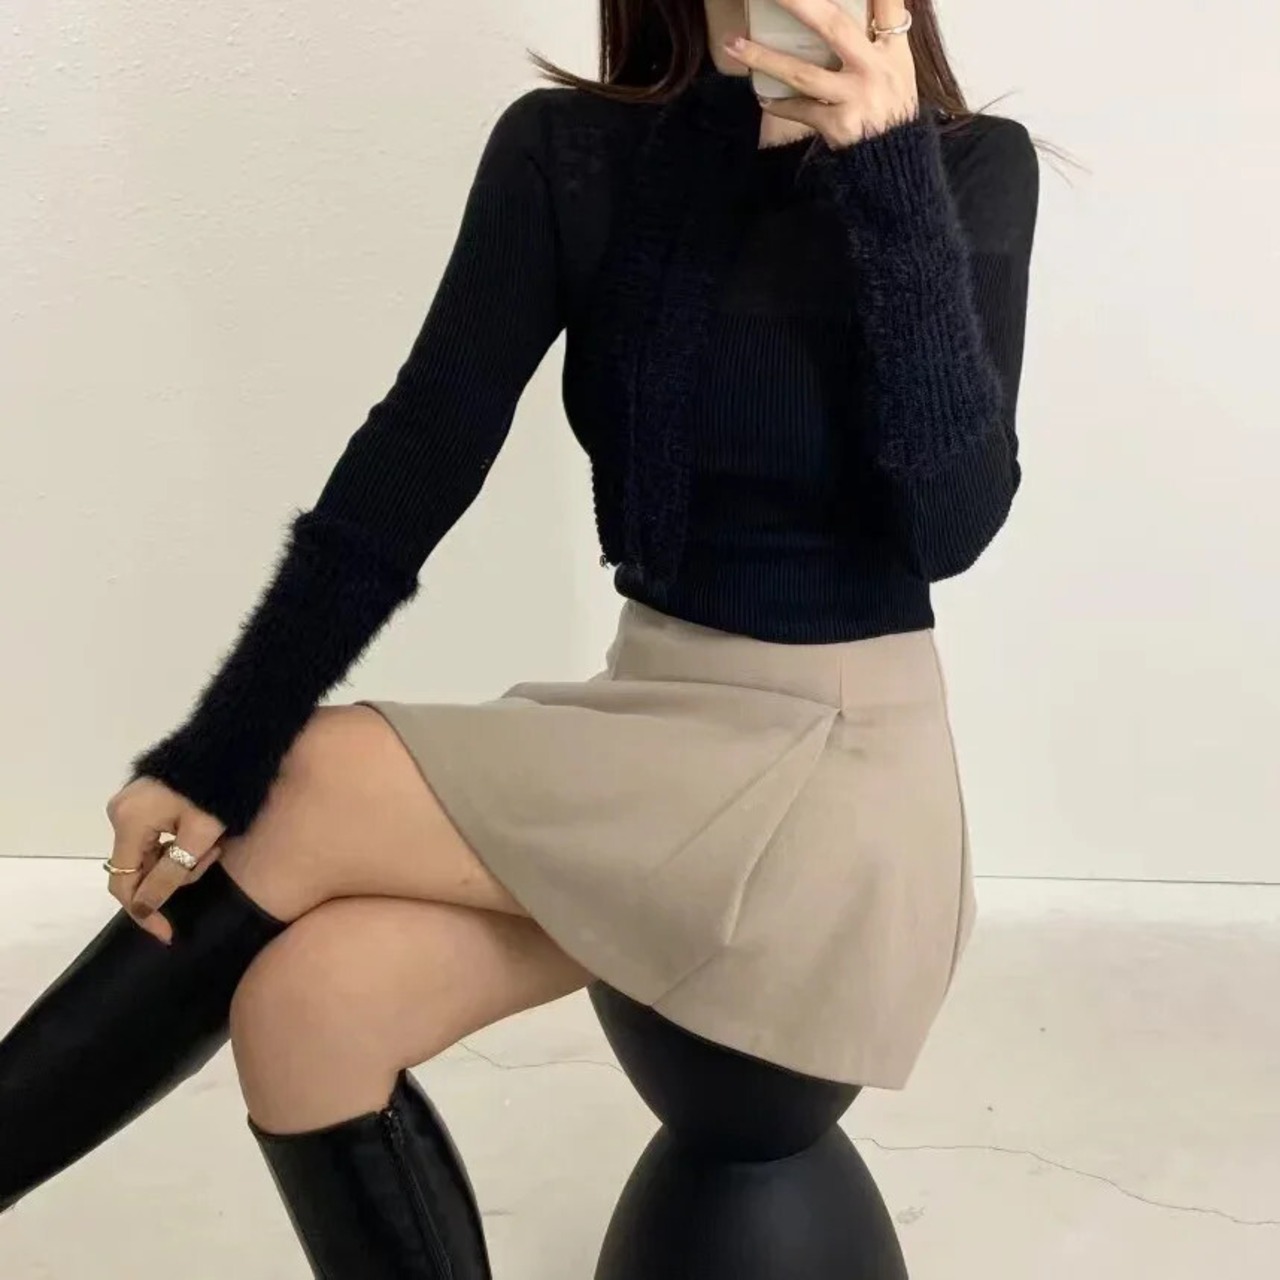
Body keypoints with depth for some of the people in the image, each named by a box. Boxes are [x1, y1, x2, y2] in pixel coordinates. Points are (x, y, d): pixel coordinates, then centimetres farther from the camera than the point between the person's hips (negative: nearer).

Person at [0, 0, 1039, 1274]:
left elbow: (952, 522, -19)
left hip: (843, 764, -4)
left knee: (314, 794, -17)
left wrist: (890, 168, -27)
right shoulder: (569, 151, -1)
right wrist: (214, 754, -17)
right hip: (651, 727, 4)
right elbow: (417, 455, -9)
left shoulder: (970, 166, -7)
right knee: (309, 999, -16)